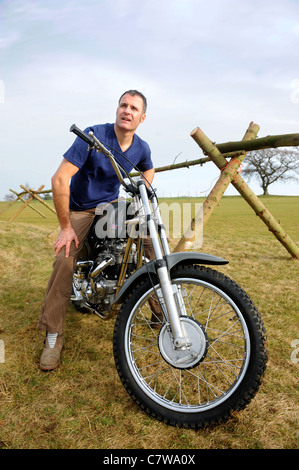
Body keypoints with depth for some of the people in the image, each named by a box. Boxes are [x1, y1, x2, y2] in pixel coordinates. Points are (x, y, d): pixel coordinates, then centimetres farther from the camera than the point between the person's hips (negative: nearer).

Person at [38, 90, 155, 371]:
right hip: (80, 210, -4)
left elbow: (148, 170, 22)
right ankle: (53, 337, -9)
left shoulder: (141, 148, -4)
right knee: (64, 260, -23)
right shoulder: (93, 135, -20)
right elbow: (59, 179, -25)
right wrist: (66, 228, -23)